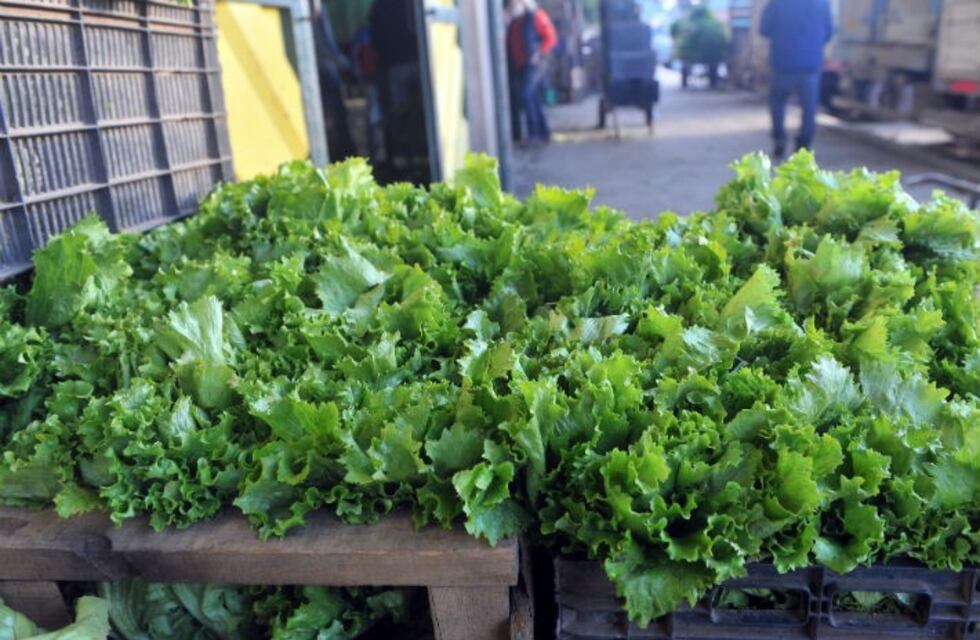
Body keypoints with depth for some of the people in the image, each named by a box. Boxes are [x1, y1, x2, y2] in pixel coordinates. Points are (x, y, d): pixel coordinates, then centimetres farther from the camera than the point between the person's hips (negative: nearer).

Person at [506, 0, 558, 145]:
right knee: (534, 99, 9)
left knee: (527, 96, -18)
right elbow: (511, 43, 23)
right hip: (519, 66, 7)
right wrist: (512, 63, 8)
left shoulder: (536, 15, -6)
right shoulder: (514, 20, 16)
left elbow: (551, 37, -10)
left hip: (534, 64, -7)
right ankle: (544, 132, 14)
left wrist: (538, 54, -17)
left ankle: (534, 133, -14)